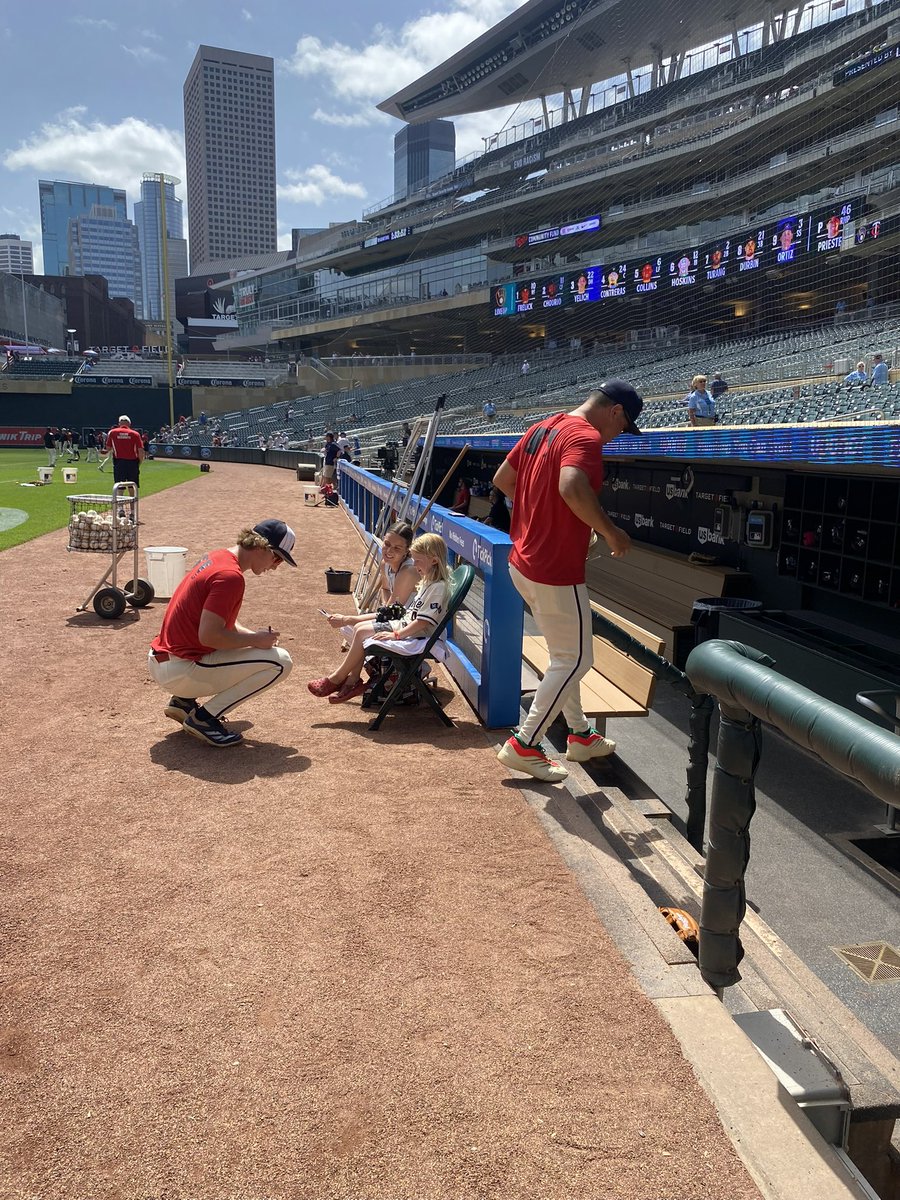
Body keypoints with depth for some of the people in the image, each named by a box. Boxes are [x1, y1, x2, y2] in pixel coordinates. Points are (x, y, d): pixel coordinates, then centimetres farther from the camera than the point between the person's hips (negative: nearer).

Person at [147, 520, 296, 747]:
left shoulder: (217, 557, 10)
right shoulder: (230, 576, -20)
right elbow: (208, 635, -25)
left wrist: (253, 635, 7)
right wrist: (255, 639, -12)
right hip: (179, 672, -10)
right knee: (280, 662, -11)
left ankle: (183, 701, 18)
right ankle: (204, 718, -7)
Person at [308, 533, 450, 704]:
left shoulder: (438, 587, -20)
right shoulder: (427, 582, 12)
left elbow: (423, 622, -24)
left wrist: (396, 634, -23)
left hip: (415, 634, -10)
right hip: (406, 623, 10)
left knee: (362, 632, -15)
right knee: (360, 628, 1)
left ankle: (337, 678, -2)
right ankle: (353, 680, 1)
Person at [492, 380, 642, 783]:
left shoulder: (542, 428, 11)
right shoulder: (585, 436, -16)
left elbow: (502, 479, 18)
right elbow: (572, 487, -36)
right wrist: (610, 532, -23)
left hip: (524, 563, 10)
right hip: (556, 572, -10)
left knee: (565, 655, 22)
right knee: (575, 660, 4)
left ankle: (580, 735, 35)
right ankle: (524, 746, 9)